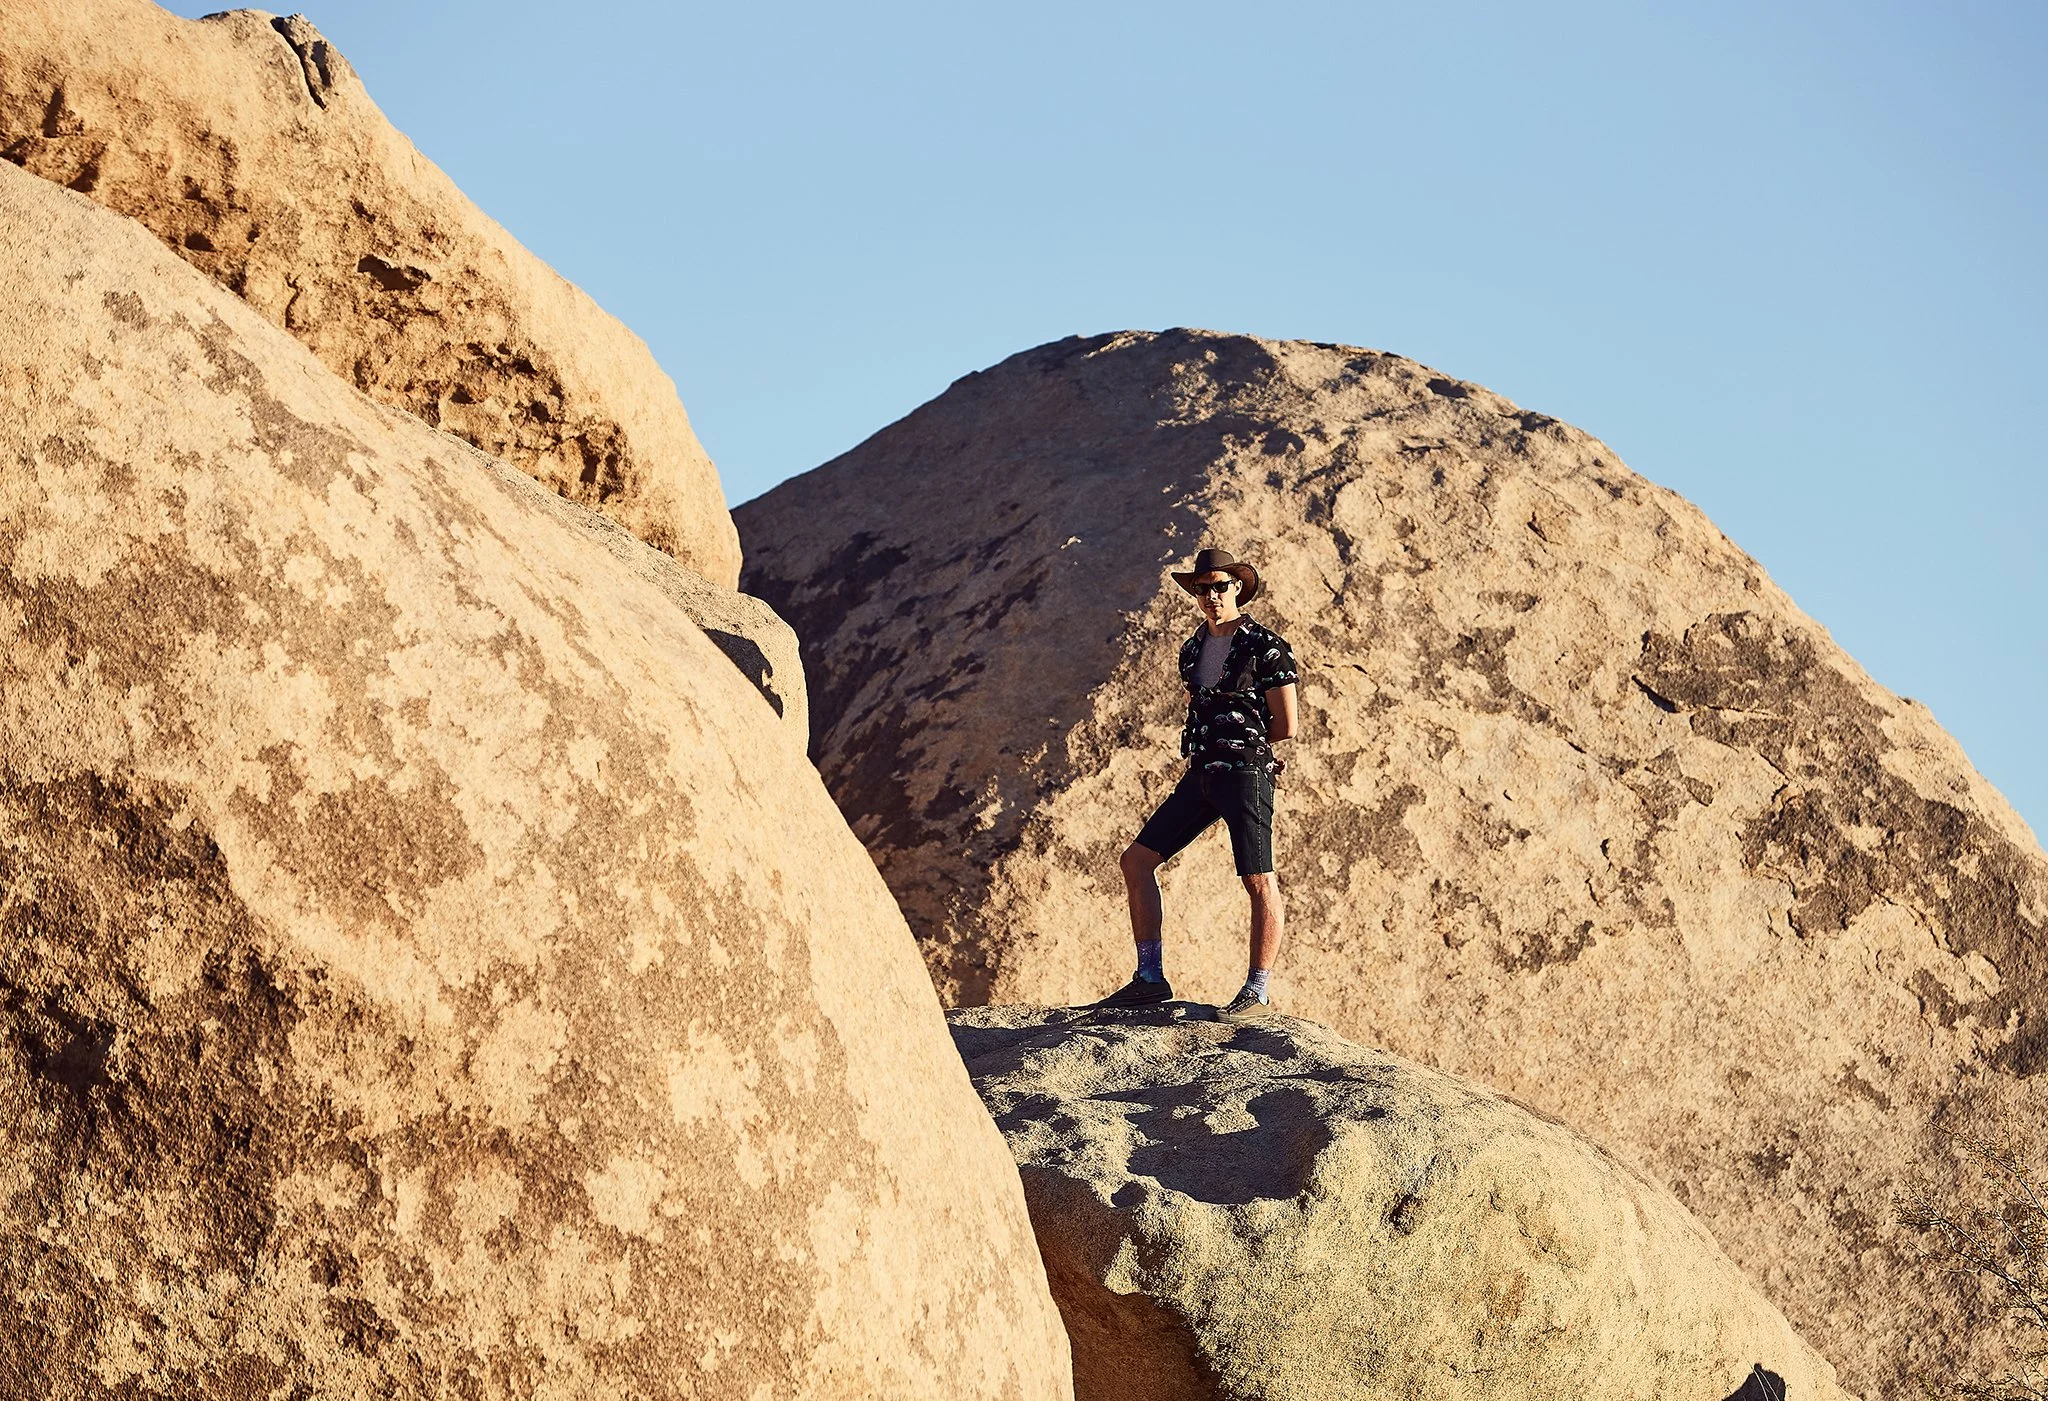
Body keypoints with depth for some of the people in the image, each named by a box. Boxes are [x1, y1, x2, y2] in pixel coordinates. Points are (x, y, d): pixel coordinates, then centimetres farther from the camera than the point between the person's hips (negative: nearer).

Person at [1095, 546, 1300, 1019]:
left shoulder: (1266, 648, -6)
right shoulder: (1192, 651, 15)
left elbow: (1286, 726, -5)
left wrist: (1240, 741, 8)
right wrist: (1209, 744, 9)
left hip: (1246, 774, -7)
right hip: (1200, 777, 7)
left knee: (1260, 881, -6)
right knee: (1137, 860, 2)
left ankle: (1259, 988, 5)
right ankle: (1150, 978, 6)